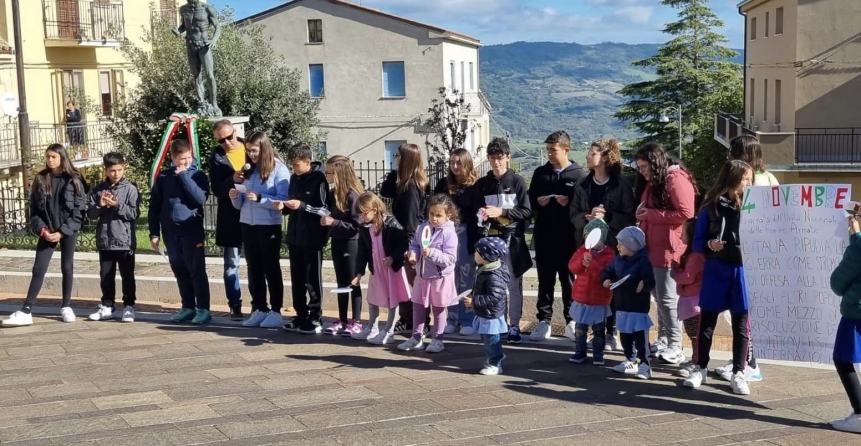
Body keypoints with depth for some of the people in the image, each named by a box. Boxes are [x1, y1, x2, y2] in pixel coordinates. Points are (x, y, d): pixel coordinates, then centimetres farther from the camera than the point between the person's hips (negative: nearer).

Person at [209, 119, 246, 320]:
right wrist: (232, 180, -24)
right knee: (231, 263, 5)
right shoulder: (217, 157, 1)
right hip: (230, 217, 0)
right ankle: (235, 306, 12)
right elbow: (217, 190, -6)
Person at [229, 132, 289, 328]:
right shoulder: (249, 170, 10)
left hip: (269, 226, -6)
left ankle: (275, 311, 9)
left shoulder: (279, 170, -8)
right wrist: (235, 197, -9)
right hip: (247, 224, 6)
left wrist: (259, 198, -24)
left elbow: (283, 201, -16)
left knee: (271, 268, 3)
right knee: (254, 269, 10)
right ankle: (259, 309, 19)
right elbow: (240, 205, 12)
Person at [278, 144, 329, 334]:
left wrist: (302, 205, -24)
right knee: (297, 279, 12)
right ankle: (301, 316, 22)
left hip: (312, 238, -7)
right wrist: (284, 206, -1)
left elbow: (325, 210, -14)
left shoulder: (319, 179, -11)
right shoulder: (294, 178, 10)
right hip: (295, 237, 7)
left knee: (312, 280, 1)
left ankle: (316, 319, 9)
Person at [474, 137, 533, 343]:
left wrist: (501, 211, -13)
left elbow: (526, 212, -5)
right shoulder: (482, 184, 7)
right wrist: (481, 215, -11)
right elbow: (476, 212, 11)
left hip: (512, 239, -2)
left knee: (514, 284, 3)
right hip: (490, 239, 2)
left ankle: (514, 325, 11)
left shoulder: (517, 181, -1)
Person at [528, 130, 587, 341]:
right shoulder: (540, 173, 11)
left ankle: (572, 320, 16)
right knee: (545, 279, 7)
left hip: (569, 236, -3)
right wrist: (539, 203, -5)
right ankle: (544, 321, 13)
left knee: (570, 279, 6)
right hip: (544, 235, 3)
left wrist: (569, 203, -19)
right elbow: (530, 200, 15)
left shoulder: (578, 174, 0)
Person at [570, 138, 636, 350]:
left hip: (613, 245, -3)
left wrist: (607, 216, -20)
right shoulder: (583, 185, 10)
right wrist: (588, 217, -14)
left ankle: (611, 333, 12)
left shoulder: (622, 185, -2)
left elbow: (629, 217, -6)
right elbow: (574, 215, 7)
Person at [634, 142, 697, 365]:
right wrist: (642, 216, 10)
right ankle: (663, 340, 19)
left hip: (669, 248, -9)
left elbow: (686, 214, -19)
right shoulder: (653, 182, 19)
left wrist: (651, 214, -15)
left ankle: (675, 348, -1)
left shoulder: (676, 179, -11)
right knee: (660, 296, 11)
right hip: (654, 247, 9)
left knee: (667, 297, -7)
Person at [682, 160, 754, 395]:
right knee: (707, 321, 8)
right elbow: (697, 242, 0)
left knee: (740, 325, 6)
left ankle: (738, 373, 15)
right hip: (715, 270, -1)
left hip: (742, 271, 1)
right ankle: (700, 368, 21)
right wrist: (709, 245, -19)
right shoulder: (711, 207, -3)